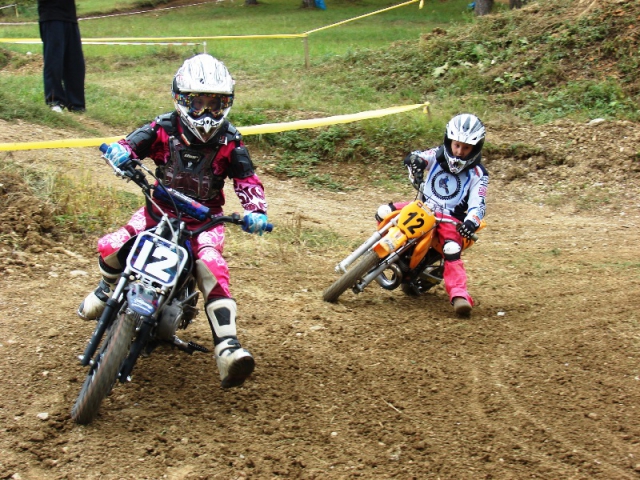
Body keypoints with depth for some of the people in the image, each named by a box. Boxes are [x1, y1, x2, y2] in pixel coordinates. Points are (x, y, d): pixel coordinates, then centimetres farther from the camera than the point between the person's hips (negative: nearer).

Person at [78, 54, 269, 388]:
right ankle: (109, 289, 22)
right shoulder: (164, 129, -7)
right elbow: (131, 146, -14)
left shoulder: (229, 141, -7)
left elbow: (247, 180, -9)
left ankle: (227, 348, -37)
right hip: (160, 209, 2)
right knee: (110, 247, -17)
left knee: (212, 267, -29)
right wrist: (119, 152, -40)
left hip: (205, 217, -1)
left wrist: (256, 211, -29)